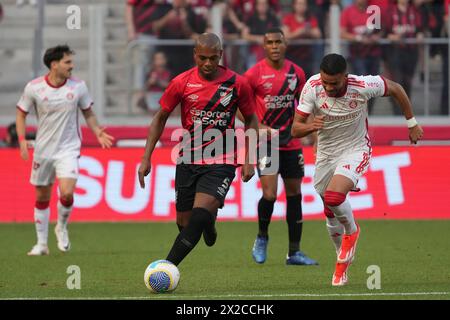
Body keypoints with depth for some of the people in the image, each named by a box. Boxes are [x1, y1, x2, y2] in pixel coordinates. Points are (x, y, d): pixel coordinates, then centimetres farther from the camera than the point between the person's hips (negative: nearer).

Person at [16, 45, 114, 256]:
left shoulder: (78, 86, -5)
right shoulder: (34, 88, -8)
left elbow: (88, 113, 9)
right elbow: (21, 113, 5)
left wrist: (98, 132, -8)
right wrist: (22, 140, -8)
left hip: (68, 149, -1)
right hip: (43, 149, 1)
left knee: (67, 192, -19)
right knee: (42, 197, 8)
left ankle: (62, 228, 11)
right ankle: (41, 243, 22)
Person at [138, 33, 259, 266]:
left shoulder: (237, 84, -5)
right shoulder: (182, 82, -4)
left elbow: (251, 120, 8)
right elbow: (160, 118, 7)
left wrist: (248, 160, 1)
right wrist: (146, 158, 1)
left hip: (221, 162, -2)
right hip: (187, 162, 2)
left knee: (200, 216, -21)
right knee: (184, 222, 6)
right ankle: (209, 221, 43)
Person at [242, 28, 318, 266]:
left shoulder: (297, 72, 4)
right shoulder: (255, 74, -8)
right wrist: (259, 127, -12)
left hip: (291, 144, 4)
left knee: (294, 194, 6)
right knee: (270, 194, -16)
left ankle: (294, 252, 14)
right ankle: (262, 237, 12)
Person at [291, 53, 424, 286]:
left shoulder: (363, 85, -23)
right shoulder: (312, 87, -19)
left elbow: (396, 89, -2)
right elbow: (295, 129, -17)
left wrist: (412, 123, 6)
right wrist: (311, 126, -41)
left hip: (356, 150, -3)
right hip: (325, 153, 3)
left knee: (333, 197, -29)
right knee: (332, 219, 11)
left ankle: (352, 231, 3)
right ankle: (343, 263, 35)